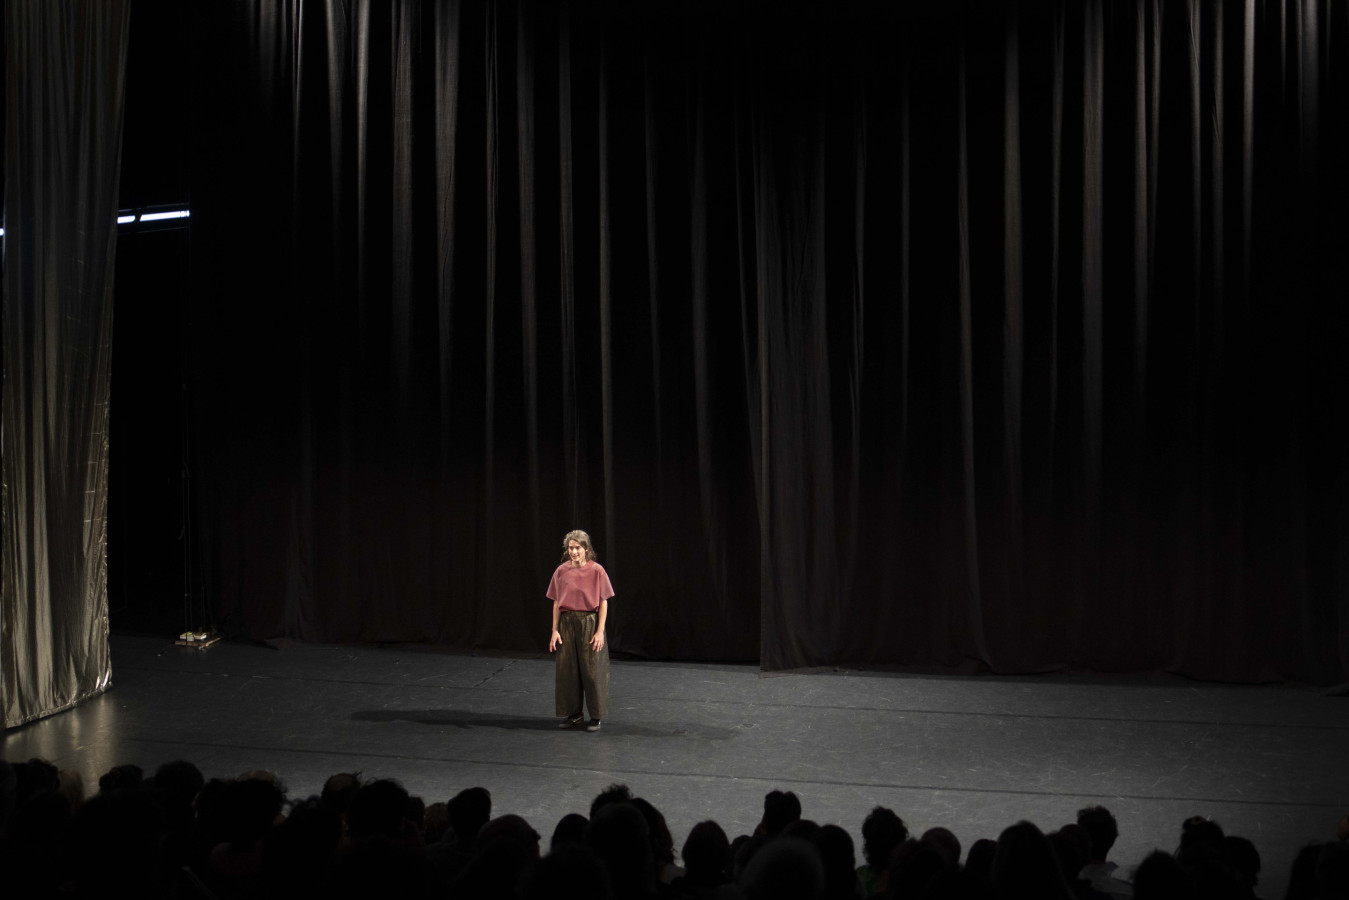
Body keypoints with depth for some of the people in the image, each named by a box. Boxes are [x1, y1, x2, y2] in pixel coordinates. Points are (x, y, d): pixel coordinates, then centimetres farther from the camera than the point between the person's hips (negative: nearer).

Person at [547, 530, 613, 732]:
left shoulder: (596, 571, -6)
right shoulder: (561, 571, 2)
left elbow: (603, 603, -5)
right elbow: (556, 603, 5)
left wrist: (600, 631, -11)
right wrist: (555, 630, -1)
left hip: (589, 624, -3)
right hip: (567, 624, 3)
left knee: (592, 669, 0)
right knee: (567, 670, 7)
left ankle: (596, 716, 10)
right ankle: (573, 714, 19)